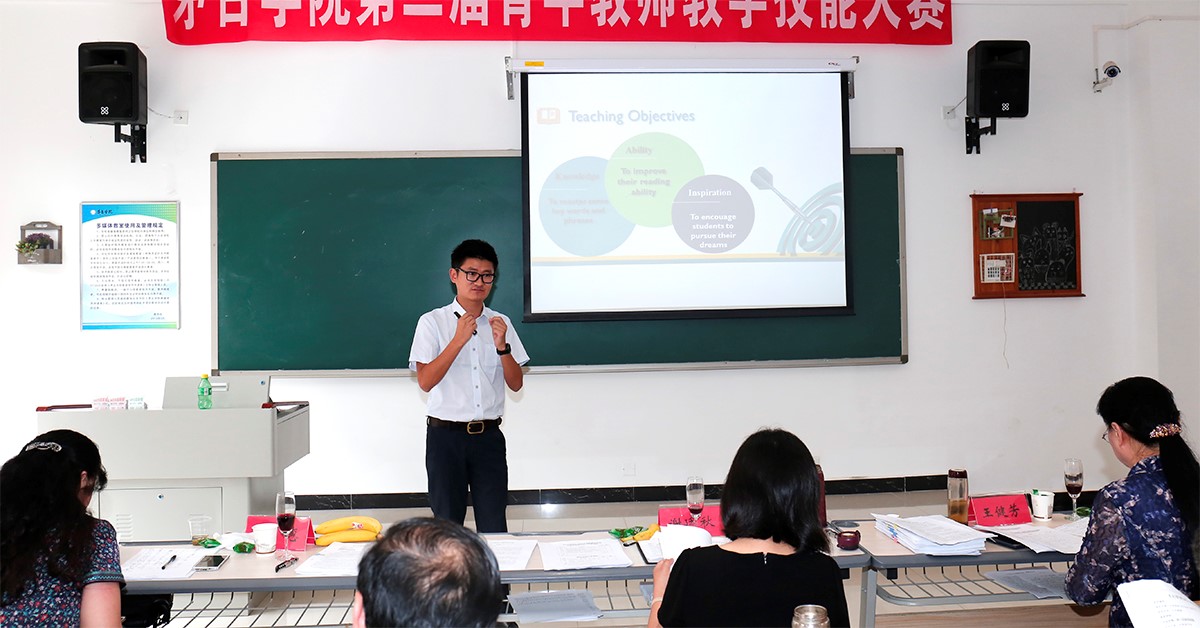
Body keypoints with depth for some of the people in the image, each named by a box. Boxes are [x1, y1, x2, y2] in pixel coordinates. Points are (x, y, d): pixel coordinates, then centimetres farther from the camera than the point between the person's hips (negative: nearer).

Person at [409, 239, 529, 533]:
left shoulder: (500, 323, 8)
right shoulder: (432, 322, -2)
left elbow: (516, 384, 5)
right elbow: (425, 381, -11)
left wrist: (502, 346, -11)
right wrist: (459, 340, -18)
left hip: (489, 435, 2)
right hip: (445, 434, -2)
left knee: (494, 525, 1)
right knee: (448, 523, 6)